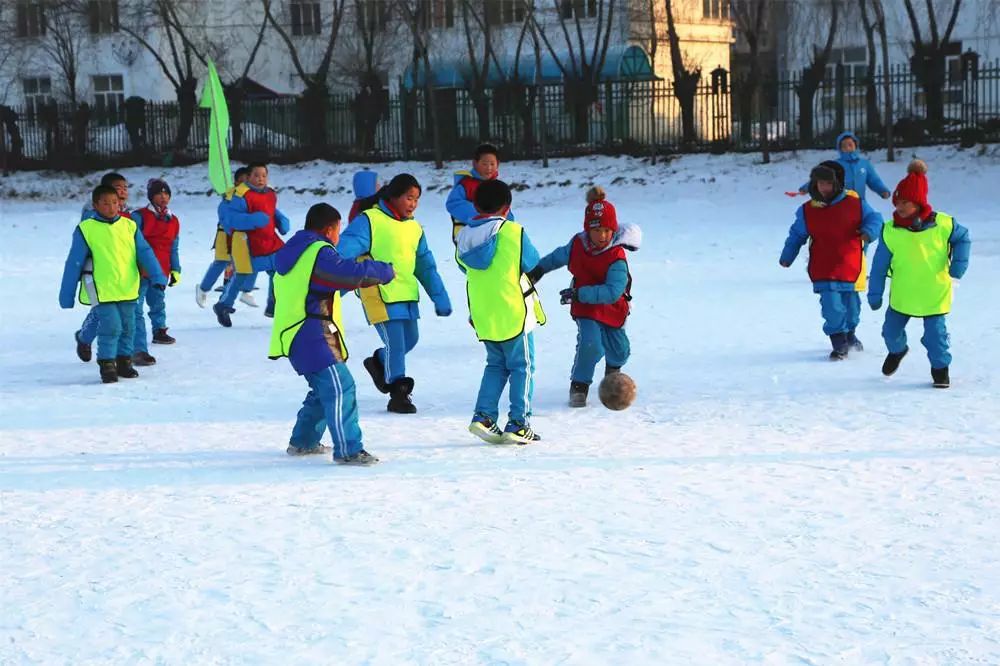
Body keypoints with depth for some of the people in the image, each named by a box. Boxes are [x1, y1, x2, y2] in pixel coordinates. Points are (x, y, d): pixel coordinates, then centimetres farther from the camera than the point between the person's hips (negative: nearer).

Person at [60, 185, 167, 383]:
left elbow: (145, 253, 2)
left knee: (128, 327, 10)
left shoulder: (129, 226, 5)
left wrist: (157, 276, -12)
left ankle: (124, 361, 27)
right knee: (111, 327, -12)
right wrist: (66, 297, 0)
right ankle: (107, 364, 3)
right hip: (101, 291, -4)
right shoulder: (86, 230, -4)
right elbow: (74, 264, -1)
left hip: (127, 289, 4)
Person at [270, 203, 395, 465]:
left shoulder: (291, 253, 19)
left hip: (293, 335, 10)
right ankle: (348, 450, -18)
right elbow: (352, 272, -22)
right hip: (313, 336, -10)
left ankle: (303, 441, 29)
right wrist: (384, 271, -6)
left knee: (324, 389, 21)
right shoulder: (319, 252, -12)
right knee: (340, 387, -13)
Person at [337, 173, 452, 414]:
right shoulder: (369, 221, -10)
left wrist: (440, 299, 15)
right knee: (396, 343, -8)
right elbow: (343, 252, -18)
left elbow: (426, 266, 18)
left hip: (407, 295, 8)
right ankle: (398, 393, 6)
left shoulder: (414, 228, 13)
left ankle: (379, 362, 42)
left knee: (410, 339, 16)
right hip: (380, 295, -8)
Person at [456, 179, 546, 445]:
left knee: (496, 365, 18)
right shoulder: (513, 231, -13)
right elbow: (533, 264, -4)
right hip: (514, 312, -5)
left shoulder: (464, 237, 1)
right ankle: (517, 424, 2)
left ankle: (483, 416, 5)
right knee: (522, 366, 5)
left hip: (483, 316, 5)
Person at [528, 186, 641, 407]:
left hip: (612, 308, -1)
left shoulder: (617, 257, -26)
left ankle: (613, 371, 51)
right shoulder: (577, 244, -10)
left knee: (618, 349, 13)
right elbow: (559, 256, 15)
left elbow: (613, 291, -34)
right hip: (585, 308, 1)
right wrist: (539, 269, 22)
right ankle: (579, 386, -6)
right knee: (590, 343, -23)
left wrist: (580, 293, -39)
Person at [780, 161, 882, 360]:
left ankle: (850, 334, 42)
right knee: (832, 307, -11)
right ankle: (839, 344, 4)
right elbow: (796, 235, 11)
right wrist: (787, 256, 2)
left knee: (851, 306, 14)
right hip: (823, 272, -1)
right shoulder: (806, 211, 1)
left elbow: (874, 218, 2)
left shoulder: (855, 203, -3)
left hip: (850, 267, 1)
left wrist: (868, 232, -20)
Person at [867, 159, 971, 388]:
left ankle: (940, 369, 22)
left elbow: (963, 238, 6)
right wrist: (875, 294, -2)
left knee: (935, 333, -1)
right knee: (891, 331, 12)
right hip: (901, 296, 2)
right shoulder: (890, 230, -11)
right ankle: (897, 350, 46)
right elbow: (879, 265, -4)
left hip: (934, 294, -2)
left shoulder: (942, 224, -13)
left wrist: (958, 264, -5)